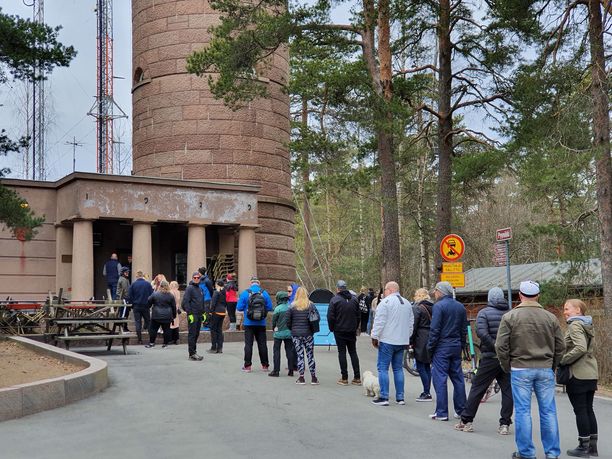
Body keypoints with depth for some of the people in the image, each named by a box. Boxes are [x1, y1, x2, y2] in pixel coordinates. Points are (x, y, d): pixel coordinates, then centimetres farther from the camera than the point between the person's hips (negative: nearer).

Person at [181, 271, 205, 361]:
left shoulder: (200, 289, 16)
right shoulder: (189, 288, -8)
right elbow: (185, 301, -14)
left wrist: (203, 312, 16)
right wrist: (189, 313, -19)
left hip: (199, 315, 8)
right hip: (193, 315, -8)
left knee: (196, 334, 11)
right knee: (192, 334, -6)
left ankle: (194, 352, 18)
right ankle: (191, 354, -5)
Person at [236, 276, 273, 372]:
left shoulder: (245, 293, -6)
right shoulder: (264, 293, -2)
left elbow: (239, 308, -6)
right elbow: (270, 307, -1)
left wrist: (243, 304, 16)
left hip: (249, 323, -2)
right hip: (261, 324, 2)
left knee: (248, 344, 3)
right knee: (262, 344, 9)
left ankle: (247, 366, 1)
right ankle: (264, 365, 14)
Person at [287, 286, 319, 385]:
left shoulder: (292, 306, -2)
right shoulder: (311, 306, -1)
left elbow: (288, 321, -1)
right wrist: (312, 329, 11)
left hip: (296, 334, 0)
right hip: (308, 333, 0)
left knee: (300, 355, 5)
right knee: (310, 355, 8)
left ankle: (301, 378, 4)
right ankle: (313, 378, 9)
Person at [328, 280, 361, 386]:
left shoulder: (334, 300, -9)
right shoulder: (354, 299, 5)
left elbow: (330, 316, -11)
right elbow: (359, 315, 9)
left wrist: (332, 328, 2)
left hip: (339, 330, -4)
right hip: (352, 331, 4)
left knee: (342, 352, 1)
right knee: (353, 352, 9)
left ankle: (344, 378, 0)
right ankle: (357, 377, 7)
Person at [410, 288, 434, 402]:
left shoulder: (417, 308, -9)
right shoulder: (432, 307, 12)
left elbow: (414, 326, -11)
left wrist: (410, 341, -5)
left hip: (421, 340, -7)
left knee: (421, 367, -3)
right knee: (427, 366, 13)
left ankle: (426, 393, -6)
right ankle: (427, 392, 16)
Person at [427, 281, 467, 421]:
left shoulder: (439, 306, -11)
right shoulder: (461, 307, 10)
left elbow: (435, 330, -14)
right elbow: (464, 329, 14)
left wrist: (430, 347, -7)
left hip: (442, 347, -7)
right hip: (456, 347, 7)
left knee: (440, 379, -4)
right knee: (458, 378, 12)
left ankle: (441, 413, -5)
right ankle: (461, 410, 17)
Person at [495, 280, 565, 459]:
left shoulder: (510, 317, -5)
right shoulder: (550, 318, 3)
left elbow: (501, 346, -6)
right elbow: (560, 346, 6)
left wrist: (507, 367, 7)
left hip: (520, 370, -2)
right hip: (546, 370, 2)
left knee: (523, 411, 4)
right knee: (548, 411, 8)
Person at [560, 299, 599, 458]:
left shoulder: (574, 325, -12)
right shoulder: (587, 325, 14)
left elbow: (581, 348, -24)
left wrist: (563, 360, -15)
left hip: (578, 375, -9)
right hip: (591, 373, 9)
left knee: (580, 410, -2)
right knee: (588, 409, 12)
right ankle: (592, 446, 15)